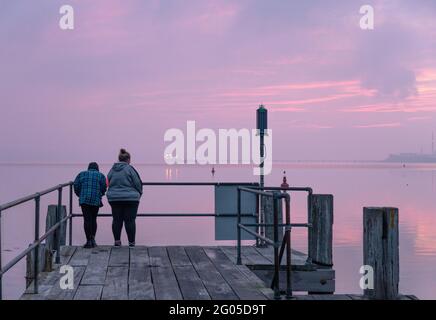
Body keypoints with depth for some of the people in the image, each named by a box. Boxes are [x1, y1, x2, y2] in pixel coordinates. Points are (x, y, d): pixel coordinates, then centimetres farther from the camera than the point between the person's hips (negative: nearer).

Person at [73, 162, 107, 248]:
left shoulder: (82, 174, 15)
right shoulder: (101, 175, 13)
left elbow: (76, 186, 6)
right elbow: (104, 187, 3)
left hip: (84, 199, 0)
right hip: (96, 200, 0)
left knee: (87, 219, -2)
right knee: (93, 219, 14)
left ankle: (89, 241, -6)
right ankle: (93, 238, 6)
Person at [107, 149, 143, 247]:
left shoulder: (112, 170, 6)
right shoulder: (129, 169, -10)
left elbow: (109, 183, 13)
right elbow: (138, 183, -7)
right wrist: (139, 194, 10)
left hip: (114, 198, 4)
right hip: (130, 198, -4)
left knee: (116, 220, 10)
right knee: (130, 220, 1)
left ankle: (117, 240, 10)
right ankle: (131, 242, 4)